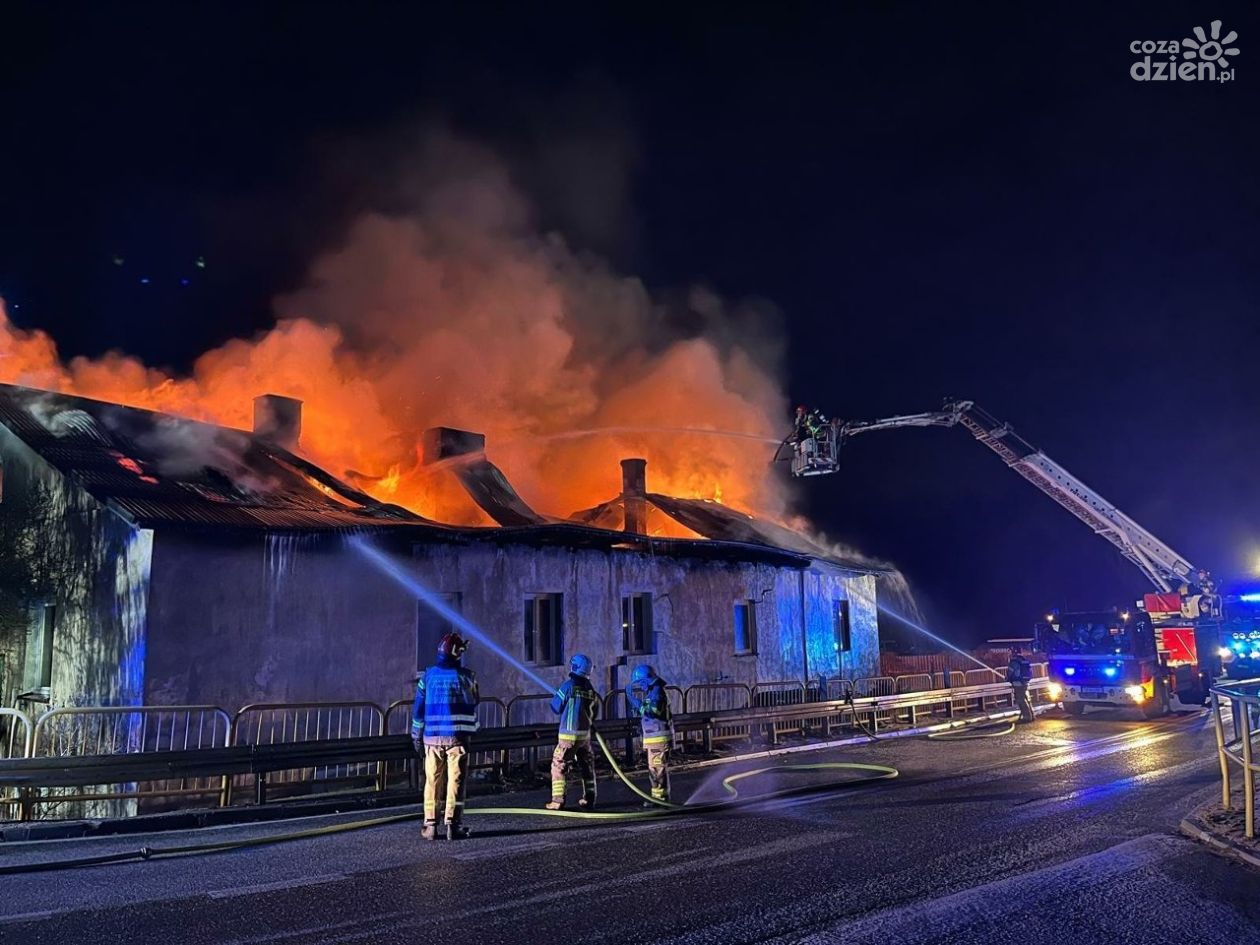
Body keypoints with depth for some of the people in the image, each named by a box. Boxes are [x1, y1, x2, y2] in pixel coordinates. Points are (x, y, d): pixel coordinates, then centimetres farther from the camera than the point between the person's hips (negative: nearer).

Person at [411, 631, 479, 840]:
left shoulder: (428, 675, 1)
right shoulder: (465, 676, -5)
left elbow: (418, 708, 5)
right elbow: (472, 707, 9)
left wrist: (416, 736, 13)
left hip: (432, 737, 3)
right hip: (457, 736, -2)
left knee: (432, 780, 10)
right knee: (456, 780, 2)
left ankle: (430, 825, 10)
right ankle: (453, 825, -1)